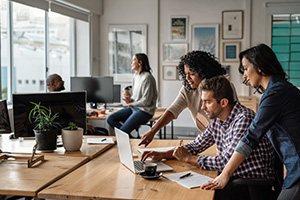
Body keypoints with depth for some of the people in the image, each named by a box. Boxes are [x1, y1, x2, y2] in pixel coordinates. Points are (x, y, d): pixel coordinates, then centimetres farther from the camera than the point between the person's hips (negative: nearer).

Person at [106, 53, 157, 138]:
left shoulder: (147, 77, -17)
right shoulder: (135, 76, 12)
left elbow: (146, 101, -18)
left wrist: (131, 104, -6)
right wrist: (130, 99, 0)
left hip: (144, 110, -9)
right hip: (133, 108, 9)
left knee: (122, 131, -23)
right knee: (110, 119, -5)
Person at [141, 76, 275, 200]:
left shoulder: (244, 119, -22)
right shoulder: (216, 120, 5)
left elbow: (227, 161, -25)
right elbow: (196, 145, 15)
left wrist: (187, 158, -15)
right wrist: (164, 154, 0)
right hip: (232, 177, 7)